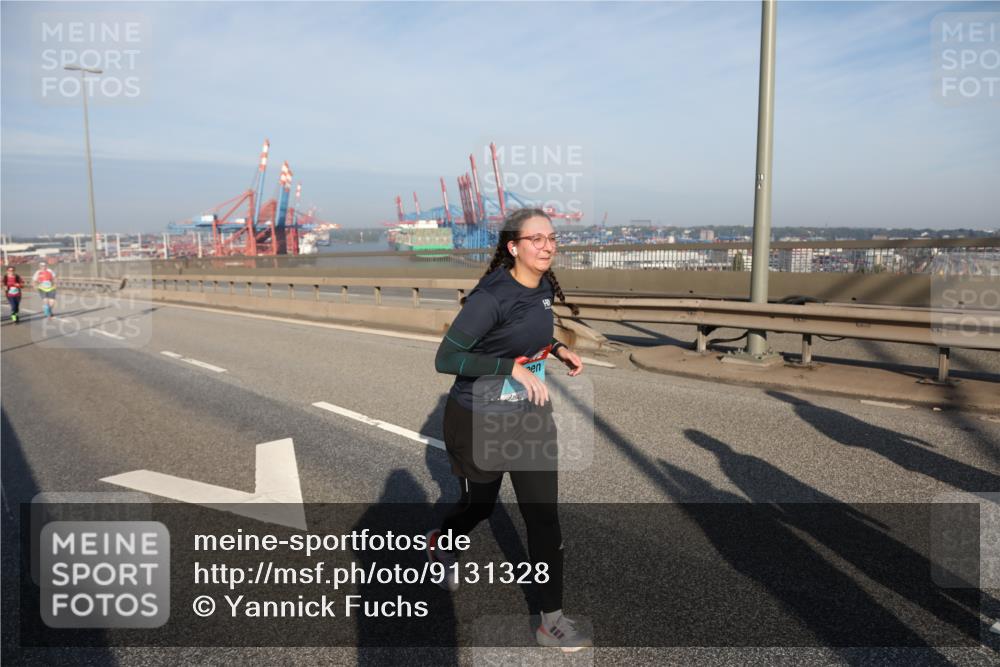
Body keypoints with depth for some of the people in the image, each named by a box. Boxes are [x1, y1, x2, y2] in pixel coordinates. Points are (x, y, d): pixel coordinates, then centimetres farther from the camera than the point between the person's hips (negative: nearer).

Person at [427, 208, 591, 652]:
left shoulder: (544, 288, -2)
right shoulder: (491, 296, -23)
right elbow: (445, 359, -23)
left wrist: (557, 349, -1)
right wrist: (512, 366, -30)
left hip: (531, 416, 5)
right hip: (480, 420, -5)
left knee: (544, 516, 2)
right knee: (479, 505, 18)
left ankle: (552, 621, 16)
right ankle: (441, 543, 54)